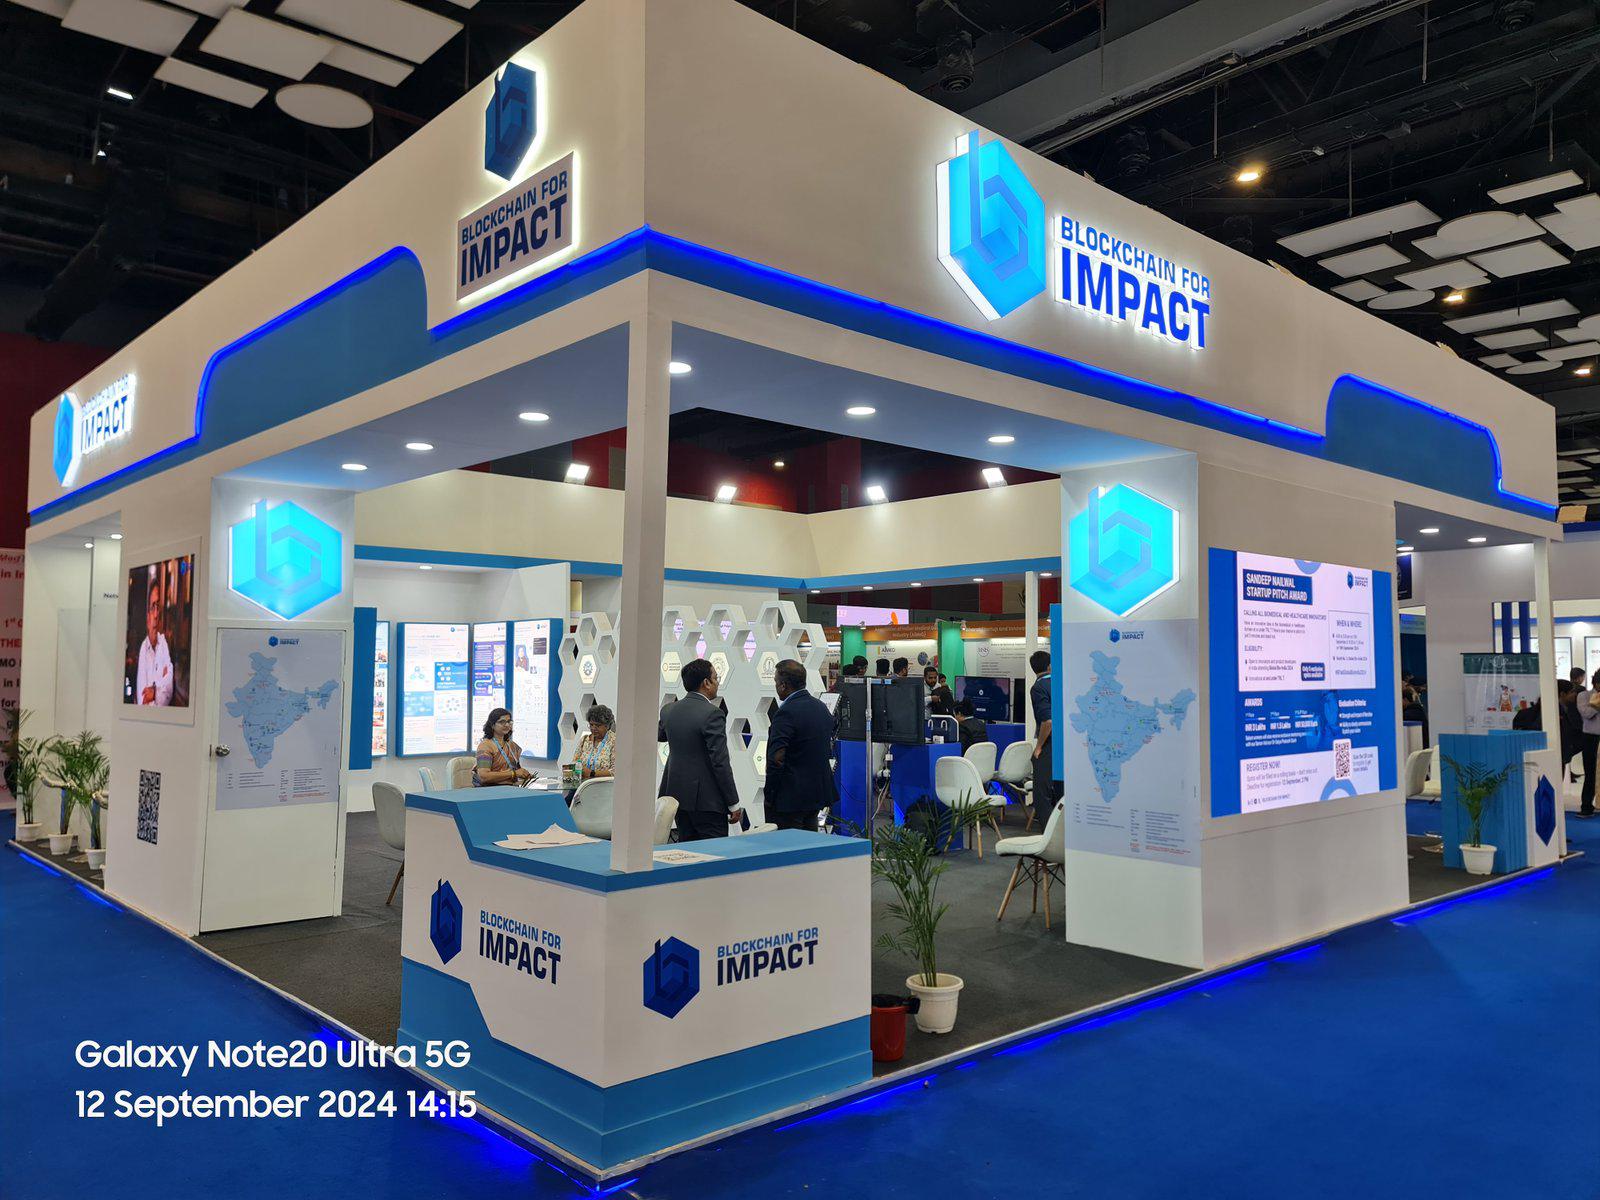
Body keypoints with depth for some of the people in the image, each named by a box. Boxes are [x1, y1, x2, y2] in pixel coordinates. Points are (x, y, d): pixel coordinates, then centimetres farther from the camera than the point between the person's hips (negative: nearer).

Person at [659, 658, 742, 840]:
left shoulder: (668, 711, 5)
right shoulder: (712, 714, -17)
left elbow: (659, 735, 28)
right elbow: (720, 763, -19)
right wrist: (734, 804, -12)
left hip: (678, 795, 7)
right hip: (707, 800, -7)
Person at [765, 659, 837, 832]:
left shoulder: (786, 713, -19)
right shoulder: (822, 707, 8)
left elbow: (776, 759, -22)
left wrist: (769, 796, -12)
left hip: (790, 798, -9)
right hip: (818, 794, 9)